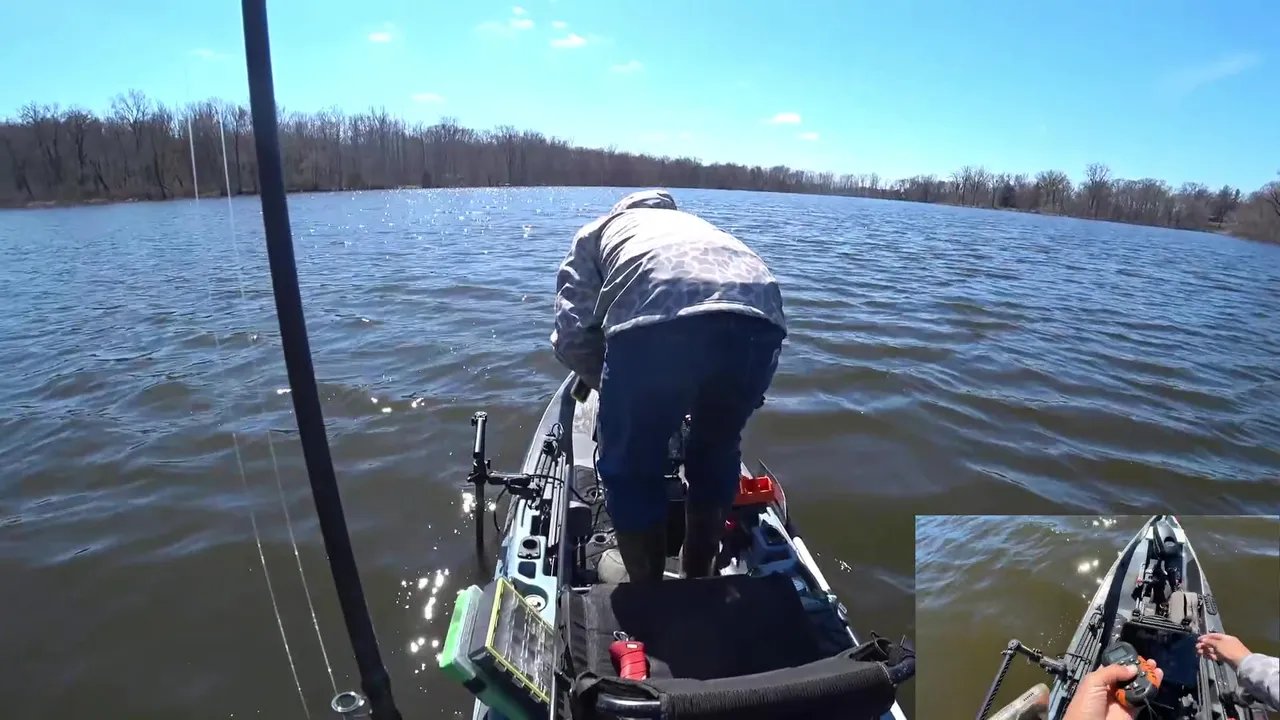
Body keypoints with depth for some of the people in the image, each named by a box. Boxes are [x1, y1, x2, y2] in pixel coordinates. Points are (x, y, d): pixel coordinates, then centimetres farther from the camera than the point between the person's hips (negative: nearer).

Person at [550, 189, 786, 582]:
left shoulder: (596, 231, 35)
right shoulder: (694, 222, 46)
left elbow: (572, 335, 17)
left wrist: (615, 389, 33)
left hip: (657, 318, -4)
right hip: (760, 316, 5)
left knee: (630, 468, 20)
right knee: (717, 453, 29)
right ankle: (700, 584, 42)